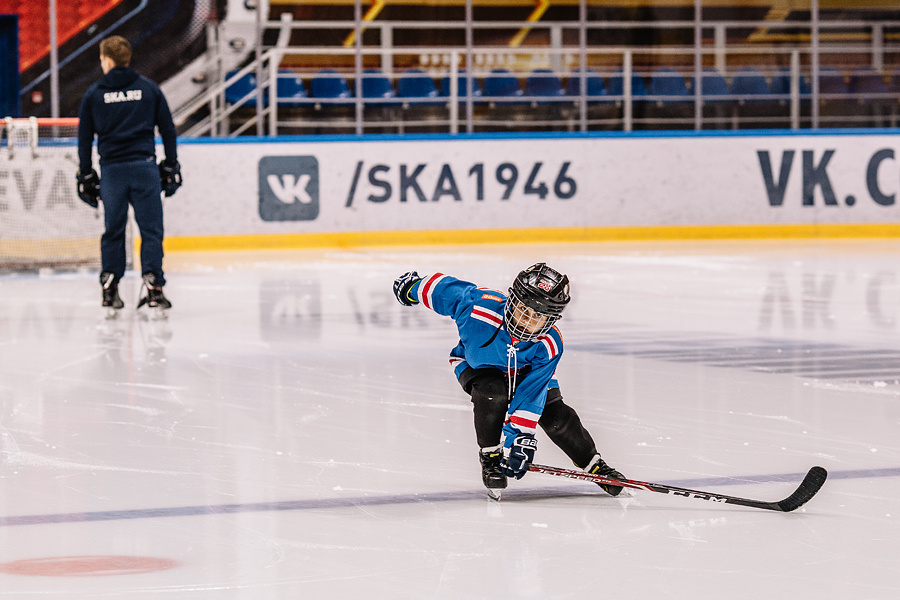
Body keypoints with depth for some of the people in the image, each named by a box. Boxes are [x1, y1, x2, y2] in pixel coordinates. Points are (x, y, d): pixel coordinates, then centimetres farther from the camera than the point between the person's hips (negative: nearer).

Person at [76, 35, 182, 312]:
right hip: (145, 168, -1)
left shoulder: (94, 94, 4)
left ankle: (109, 288, 11)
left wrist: (86, 176, 14)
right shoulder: (149, 88, 5)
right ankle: (152, 285, -11)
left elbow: (84, 138, 7)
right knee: (151, 229, 0)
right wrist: (171, 167, 13)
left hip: (112, 169, 1)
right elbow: (168, 130, 6)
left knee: (113, 229, 10)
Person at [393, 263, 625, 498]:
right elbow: (445, 288, -23)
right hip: (477, 364, -1)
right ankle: (490, 457, -14)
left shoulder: (548, 347, -34)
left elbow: (529, 395, -30)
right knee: (492, 394, -33)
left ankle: (594, 465, 9)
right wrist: (413, 287, -4)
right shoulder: (478, 305, -41)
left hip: (523, 371, 1)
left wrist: (521, 437, -34)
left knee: (555, 416, -10)